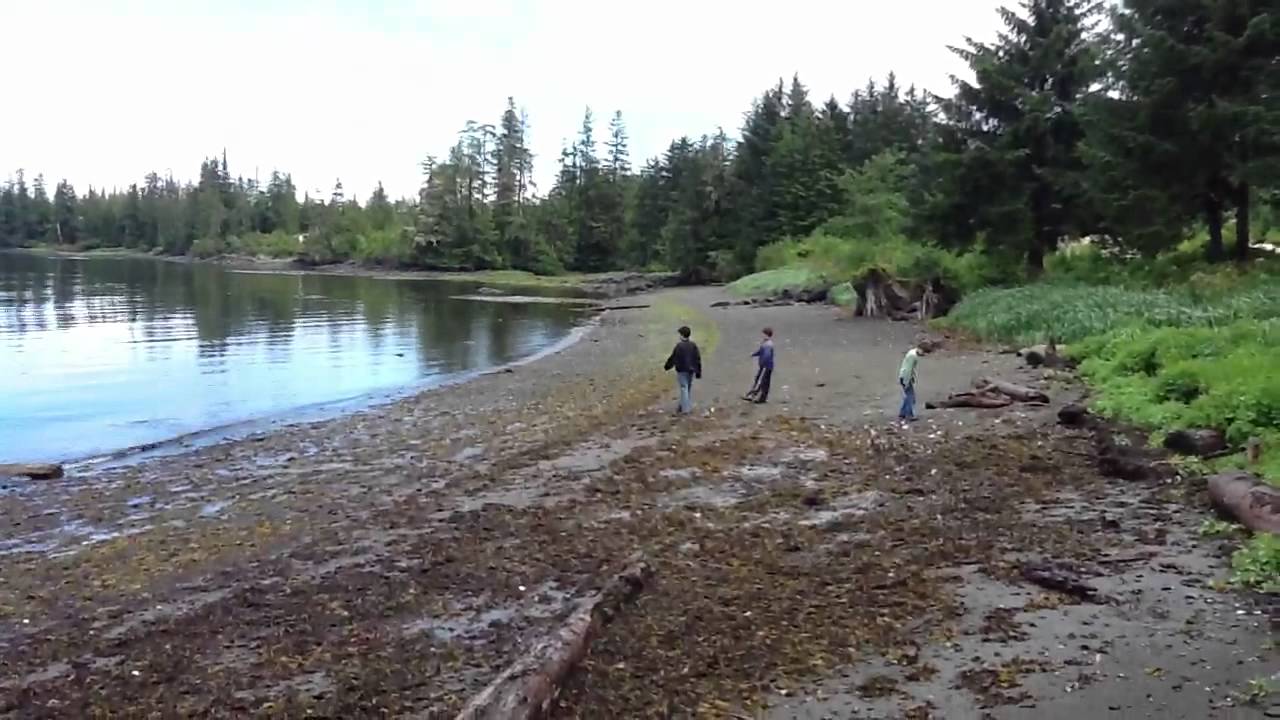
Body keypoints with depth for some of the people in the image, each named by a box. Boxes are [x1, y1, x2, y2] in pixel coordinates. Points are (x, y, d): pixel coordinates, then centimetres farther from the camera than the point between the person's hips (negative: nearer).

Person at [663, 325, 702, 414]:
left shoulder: (679, 346, -15)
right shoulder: (693, 345, 1)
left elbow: (673, 358, -10)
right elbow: (698, 359, 3)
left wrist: (667, 366, 7)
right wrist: (698, 372, 10)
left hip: (682, 370, -5)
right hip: (691, 370, 5)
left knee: (684, 388, -2)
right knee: (689, 388, 15)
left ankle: (685, 409, -4)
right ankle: (689, 407, 24)